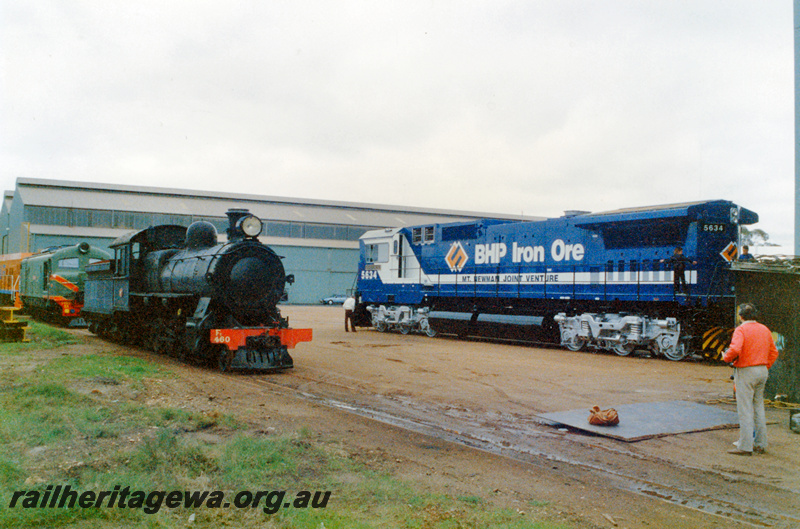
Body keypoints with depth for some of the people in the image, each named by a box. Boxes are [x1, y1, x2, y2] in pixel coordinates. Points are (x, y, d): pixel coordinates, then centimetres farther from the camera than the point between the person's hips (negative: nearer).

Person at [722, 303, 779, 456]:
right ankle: (760, 444, 20)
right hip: (762, 371, 8)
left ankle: (745, 447, -3)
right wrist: (765, 368, 20)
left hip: (746, 372, -7)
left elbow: (735, 350, -27)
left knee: (745, 410, -4)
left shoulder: (741, 330, -13)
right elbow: (774, 352, 15)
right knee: (758, 407, 15)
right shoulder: (765, 330, 11)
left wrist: (726, 357, -8)